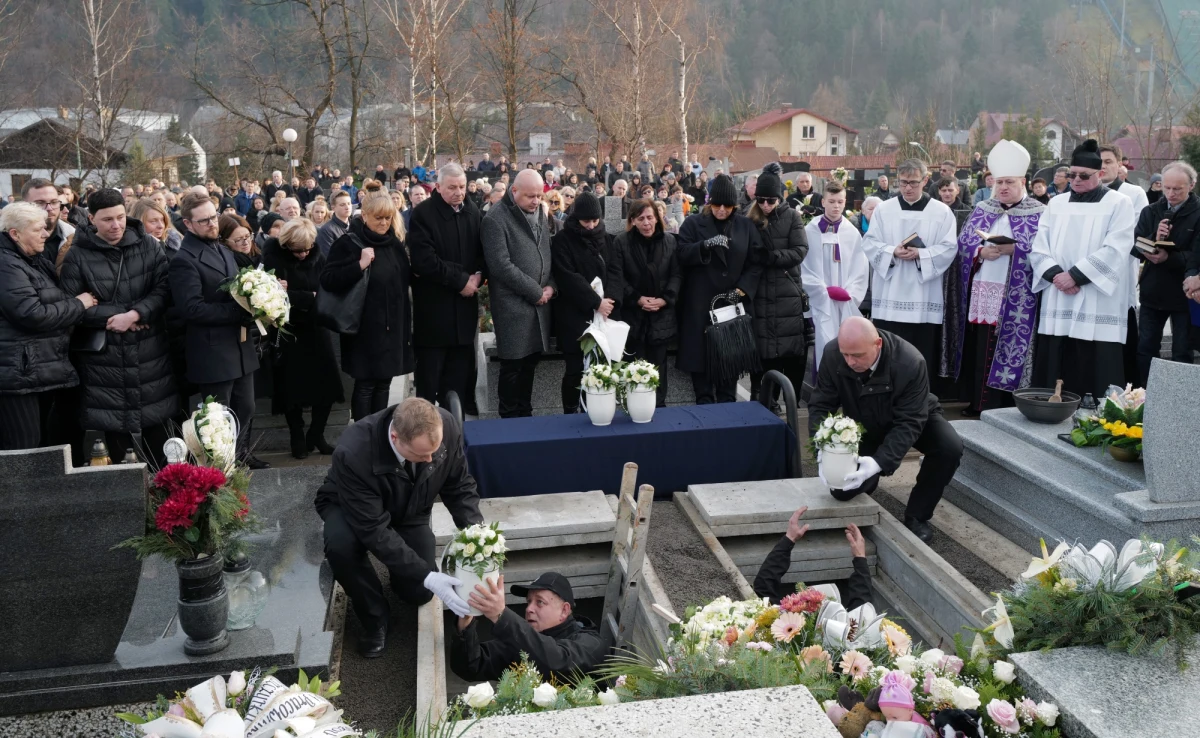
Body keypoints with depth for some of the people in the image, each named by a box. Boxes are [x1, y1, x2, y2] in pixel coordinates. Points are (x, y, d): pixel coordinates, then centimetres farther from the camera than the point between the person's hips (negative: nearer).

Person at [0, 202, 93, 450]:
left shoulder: (38, 262, 17)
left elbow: (55, 302, 22)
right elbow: (33, 315, -21)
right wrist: (78, 304, -11)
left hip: (44, 369, 10)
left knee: (46, 446, 15)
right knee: (23, 452, -5)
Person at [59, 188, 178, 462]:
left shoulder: (148, 245, 3)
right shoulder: (77, 256, -3)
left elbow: (164, 289, -2)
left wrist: (135, 314, -17)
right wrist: (115, 317, -14)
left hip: (150, 354, 2)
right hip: (105, 359, -1)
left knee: (158, 434, 11)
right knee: (115, 432, 7)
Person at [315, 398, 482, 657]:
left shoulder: (448, 428, -31)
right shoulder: (353, 453, -41)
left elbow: (459, 487, -14)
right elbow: (374, 531, -37)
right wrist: (426, 576, -41)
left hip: (409, 512, 3)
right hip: (350, 509, -3)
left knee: (419, 593, -10)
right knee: (340, 545, -35)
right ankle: (373, 616, -6)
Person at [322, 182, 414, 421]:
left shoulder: (395, 242, 10)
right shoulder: (348, 243, -8)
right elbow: (327, 280, -16)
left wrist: (416, 272, 4)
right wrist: (360, 265, -24)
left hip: (393, 325, 6)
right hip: (366, 327, -6)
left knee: (383, 383, 13)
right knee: (365, 385, 2)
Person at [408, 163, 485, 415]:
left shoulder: (474, 213, 8)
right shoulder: (423, 214, -9)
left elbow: (484, 252, 11)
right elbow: (424, 260, -18)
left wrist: (478, 276, -9)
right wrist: (461, 280, -16)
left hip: (465, 302, 5)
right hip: (433, 305, -5)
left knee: (459, 372, 9)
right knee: (430, 373, 2)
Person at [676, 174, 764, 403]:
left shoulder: (746, 225, 8)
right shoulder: (693, 223, 3)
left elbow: (756, 262, 2)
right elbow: (682, 255, -10)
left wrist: (742, 289, -11)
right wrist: (706, 244, -25)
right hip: (700, 304, -1)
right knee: (702, 352, -1)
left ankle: (727, 402, 15)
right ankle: (704, 403, 9)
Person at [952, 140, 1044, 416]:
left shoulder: (1038, 213, 2)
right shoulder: (981, 210, 13)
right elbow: (963, 243, 7)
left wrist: (1014, 249, -19)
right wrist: (982, 252, -12)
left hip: (1015, 297, -3)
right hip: (980, 293, 4)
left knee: (1007, 347, -4)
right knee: (978, 346, 4)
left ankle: (1004, 406, 3)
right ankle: (977, 400, 14)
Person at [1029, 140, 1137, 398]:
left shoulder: (1119, 204, 3)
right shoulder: (1056, 204, 14)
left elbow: (1114, 251, -10)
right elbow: (1038, 248, 6)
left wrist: (1075, 275, -16)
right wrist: (1055, 274, -12)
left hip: (1098, 309, -4)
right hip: (1057, 308, 4)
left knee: (1094, 381, -4)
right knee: (1054, 380, 5)